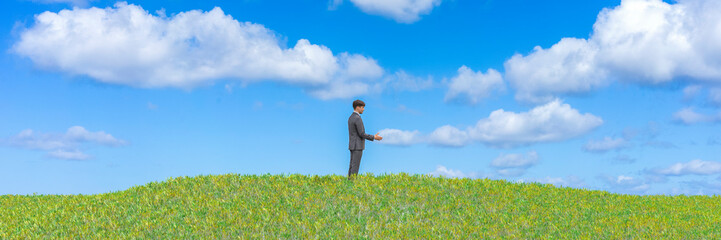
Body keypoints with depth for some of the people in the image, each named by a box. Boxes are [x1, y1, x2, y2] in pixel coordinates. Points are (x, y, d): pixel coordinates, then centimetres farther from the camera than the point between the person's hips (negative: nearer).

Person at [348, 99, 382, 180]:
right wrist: (374, 137, -10)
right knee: (355, 167, -7)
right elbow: (361, 134, -18)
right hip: (357, 146, -10)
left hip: (352, 146, 10)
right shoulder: (357, 118, -18)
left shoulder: (351, 118, 14)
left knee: (352, 166, 10)